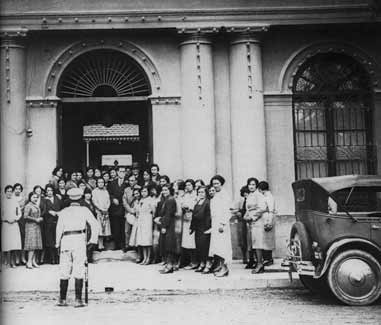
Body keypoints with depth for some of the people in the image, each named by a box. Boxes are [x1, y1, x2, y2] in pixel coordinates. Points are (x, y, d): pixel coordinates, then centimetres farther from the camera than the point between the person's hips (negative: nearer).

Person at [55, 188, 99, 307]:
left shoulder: (63, 212, 14)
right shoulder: (84, 210, 9)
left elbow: (59, 228, 5)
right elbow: (94, 224, 2)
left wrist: (58, 243, 8)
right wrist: (93, 239, 6)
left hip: (65, 239, 2)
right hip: (79, 239, -2)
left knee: (64, 271, 8)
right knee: (79, 270, -1)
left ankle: (62, 299, 12)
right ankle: (78, 300, -4)